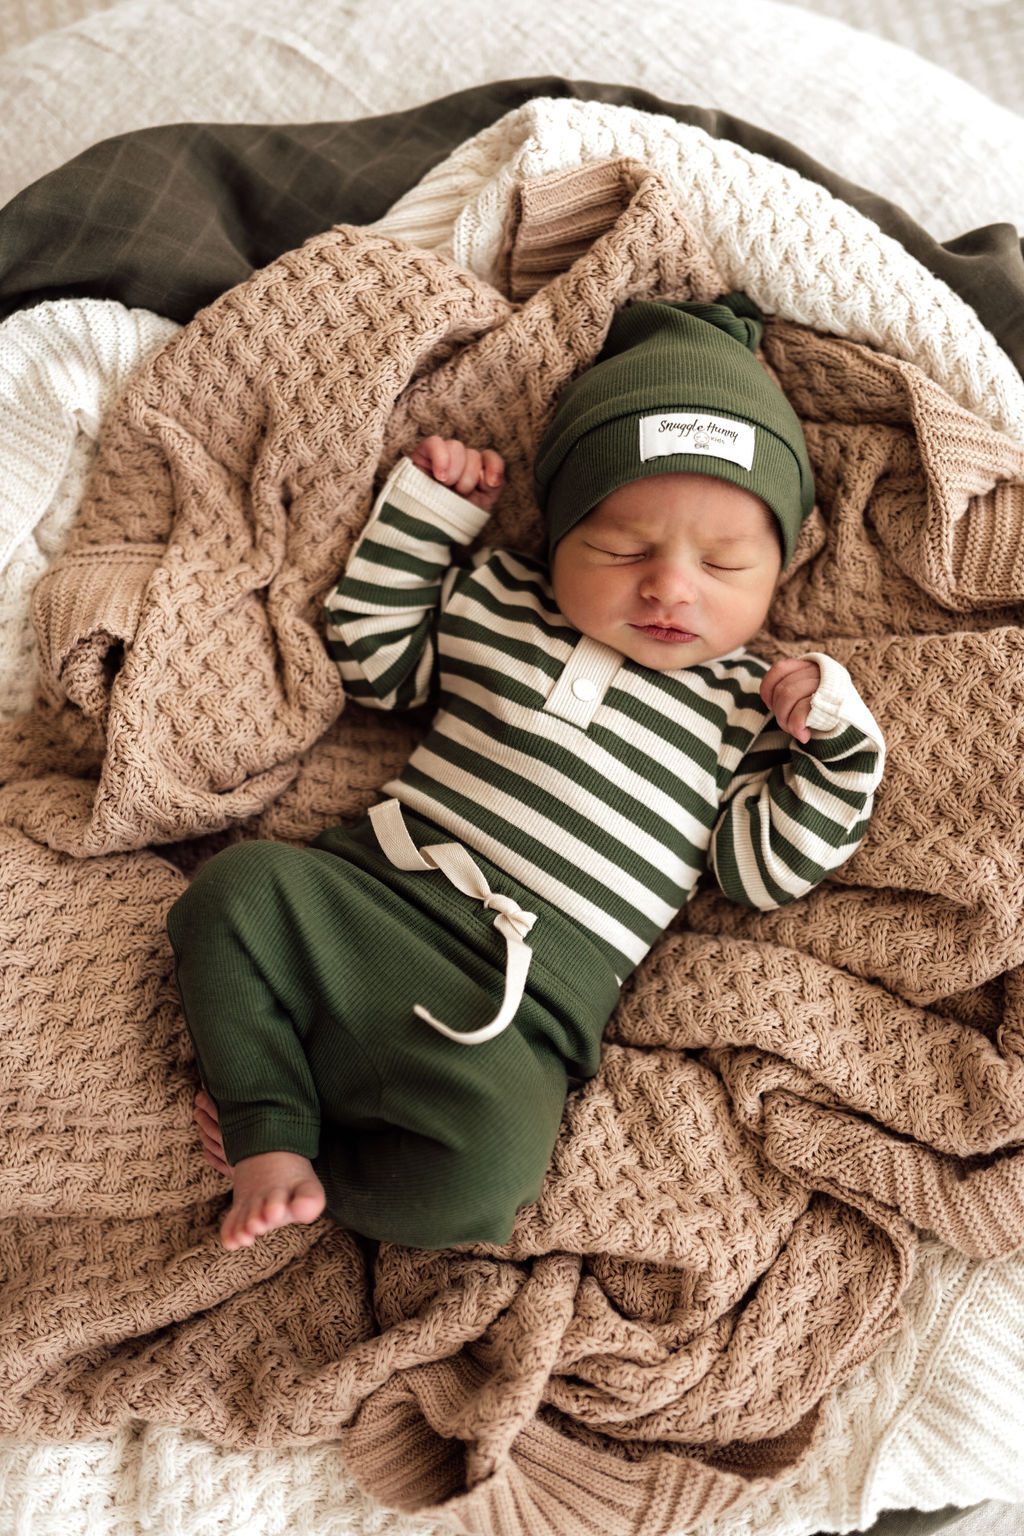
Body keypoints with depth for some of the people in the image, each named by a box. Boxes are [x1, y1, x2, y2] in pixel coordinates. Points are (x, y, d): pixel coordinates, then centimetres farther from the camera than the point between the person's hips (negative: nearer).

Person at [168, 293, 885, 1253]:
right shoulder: (495, 600, 12)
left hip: (523, 1005, -2)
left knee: (488, 1166, -30)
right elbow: (370, 652, 21)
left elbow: (763, 870, 5)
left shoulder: (748, 706, 8)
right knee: (238, 889, -25)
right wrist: (427, 508, 14)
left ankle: (322, 1174, -3)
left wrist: (836, 743, -6)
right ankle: (275, 1132, -12)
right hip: (371, 893, 3)